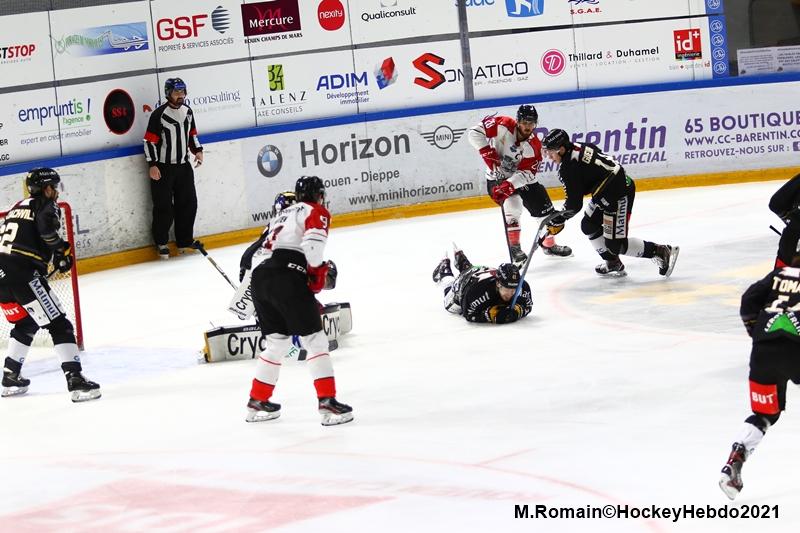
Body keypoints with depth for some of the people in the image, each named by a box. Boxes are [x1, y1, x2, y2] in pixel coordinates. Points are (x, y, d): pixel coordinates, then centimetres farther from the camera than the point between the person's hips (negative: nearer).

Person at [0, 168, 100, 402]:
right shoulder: (46, 206, 1)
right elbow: (46, 229, -20)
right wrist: (61, 251, -7)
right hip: (22, 274, -8)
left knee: (26, 324, 28)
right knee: (59, 326, -6)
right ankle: (75, 380, -16)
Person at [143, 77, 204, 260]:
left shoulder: (187, 111, 6)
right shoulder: (159, 114, -15)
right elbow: (150, 140, -14)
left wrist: (197, 150, 5)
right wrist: (152, 165, -17)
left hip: (183, 166, 6)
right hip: (163, 168, -6)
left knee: (188, 204, 8)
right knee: (164, 207, -2)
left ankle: (185, 241, 19)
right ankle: (161, 244, 11)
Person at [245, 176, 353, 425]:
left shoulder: (283, 214, 29)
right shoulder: (317, 212, 7)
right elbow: (313, 242, -14)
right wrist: (317, 272, 1)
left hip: (260, 276, 8)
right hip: (288, 279, -8)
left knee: (278, 343, 22)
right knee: (314, 340, -2)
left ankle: (257, 402, 28)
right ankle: (327, 402, -10)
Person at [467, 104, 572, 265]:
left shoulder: (534, 145, -15)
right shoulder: (502, 126, -23)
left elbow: (526, 173, -22)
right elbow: (475, 133, -23)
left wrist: (509, 184, -37)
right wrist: (487, 152, -30)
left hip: (522, 179, 4)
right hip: (497, 178, -4)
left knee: (544, 209, 8)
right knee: (513, 205, -29)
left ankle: (549, 244, 34)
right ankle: (514, 248, -16)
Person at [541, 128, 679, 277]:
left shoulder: (569, 168, -22)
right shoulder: (578, 147, 4)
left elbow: (574, 204, -19)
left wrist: (557, 220, -4)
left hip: (619, 195, -11)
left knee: (615, 245, -9)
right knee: (589, 225, 18)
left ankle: (661, 252, 0)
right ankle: (613, 263, 28)